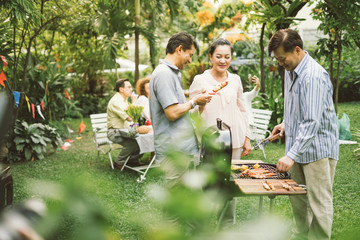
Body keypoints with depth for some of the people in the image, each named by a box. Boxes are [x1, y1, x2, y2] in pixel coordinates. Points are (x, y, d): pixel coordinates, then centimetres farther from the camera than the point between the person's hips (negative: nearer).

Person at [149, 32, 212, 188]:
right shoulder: (164, 73, -15)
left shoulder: (172, 73, 18)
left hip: (182, 148, 10)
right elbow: (172, 113, -22)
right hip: (174, 151, -10)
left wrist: (194, 99, 12)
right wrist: (194, 101, -7)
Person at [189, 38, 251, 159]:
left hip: (235, 140, 3)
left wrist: (247, 138, 13)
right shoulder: (199, 80, -2)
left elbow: (242, 109, 16)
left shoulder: (235, 79, 10)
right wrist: (200, 105, -22)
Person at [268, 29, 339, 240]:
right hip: (298, 145, 9)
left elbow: (312, 122, -29)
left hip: (317, 147, -9)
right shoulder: (290, 70, 8)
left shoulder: (314, 76, -24)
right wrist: (286, 123, 9)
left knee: (319, 202, -2)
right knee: (297, 198, 18)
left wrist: (291, 155, -32)